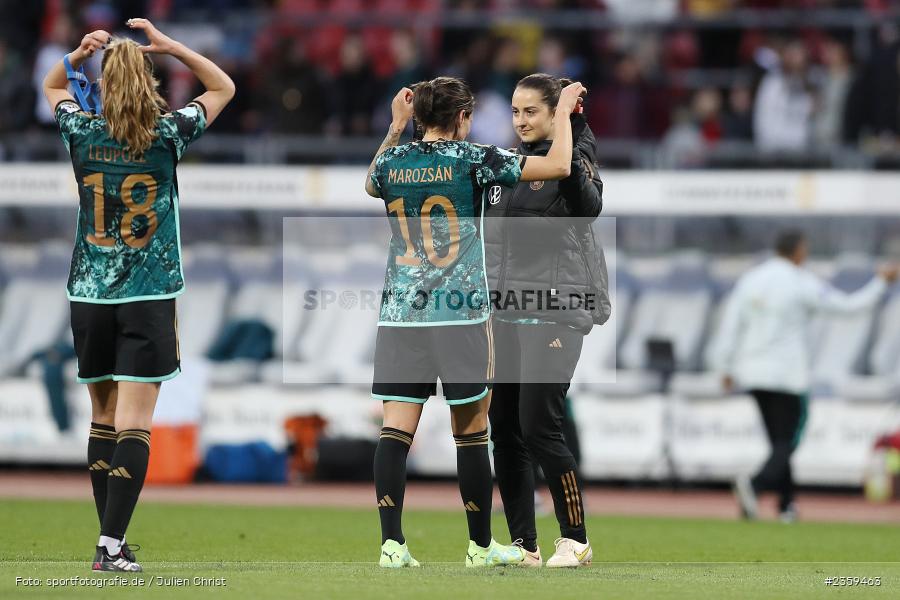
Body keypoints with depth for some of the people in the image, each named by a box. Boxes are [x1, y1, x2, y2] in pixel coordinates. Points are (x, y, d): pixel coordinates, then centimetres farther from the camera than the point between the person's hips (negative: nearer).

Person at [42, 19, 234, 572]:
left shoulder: (83, 132, -1)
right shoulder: (168, 134, -6)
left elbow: (52, 87, 21)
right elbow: (224, 88, 9)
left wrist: (76, 56, 3)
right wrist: (170, 47, 0)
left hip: (90, 295, 3)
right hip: (150, 298, -3)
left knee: (103, 417, 13)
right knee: (134, 423, -7)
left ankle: (111, 538, 16)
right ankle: (112, 546, -17)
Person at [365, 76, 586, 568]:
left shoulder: (393, 161, 6)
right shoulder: (472, 160, -5)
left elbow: (372, 184, 32)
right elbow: (558, 166, -3)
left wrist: (395, 127, 35)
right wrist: (564, 111, 12)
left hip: (400, 314, 3)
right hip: (462, 314, -3)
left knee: (396, 429, 0)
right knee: (470, 433, 5)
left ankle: (391, 544, -8)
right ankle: (480, 545, 13)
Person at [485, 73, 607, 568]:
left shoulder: (572, 159, -5)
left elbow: (589, 208, -26)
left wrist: (568, 155, -34)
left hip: (553, 311, -7)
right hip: (505, 313, 7)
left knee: (540, 426, -11)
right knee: (503, 429, 4)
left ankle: (575, 539, 0)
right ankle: (523, 544, 10)